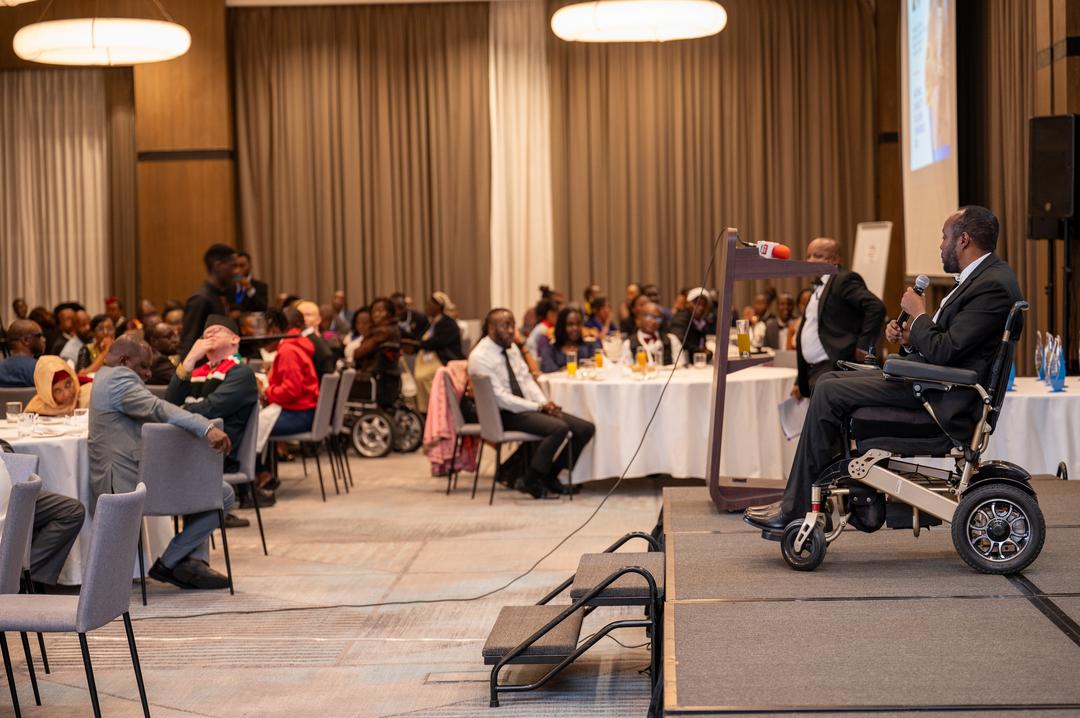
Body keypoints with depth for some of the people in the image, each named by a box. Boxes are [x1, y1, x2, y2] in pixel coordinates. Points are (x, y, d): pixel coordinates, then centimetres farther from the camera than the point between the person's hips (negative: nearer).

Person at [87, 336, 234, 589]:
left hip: (118, 478, 12)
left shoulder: (105, 377, 22)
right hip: (127, 483, -12)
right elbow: (157, 409, -31)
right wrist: (207, 428, -43)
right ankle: (167, 564, -2)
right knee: (222, 495, -9)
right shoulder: (120, 378, -14)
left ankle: (194, 561, 13)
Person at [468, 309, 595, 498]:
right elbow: (500, 397, -18)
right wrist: (539, 407, -17)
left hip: (528, 408, 8)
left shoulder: (512, 348, 12)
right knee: (559, 428, -31)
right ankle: (530, 481, -13)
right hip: (504, 415, -8)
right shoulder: (480, 357, -14)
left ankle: (550, 475, 9)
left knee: (586, 429, -5)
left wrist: (544, 403, -6)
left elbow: (526, 379, 14)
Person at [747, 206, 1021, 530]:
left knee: (829, 394, -15)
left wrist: (918, 313, -9)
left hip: (940, 398, -11)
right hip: (926, 375, 11)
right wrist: (909, 339, 4)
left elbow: (945, 351, -24)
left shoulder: (994, 284, -18)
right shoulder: (983, 275, 15)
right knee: (830, 382, 8)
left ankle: (794, 510, -8)